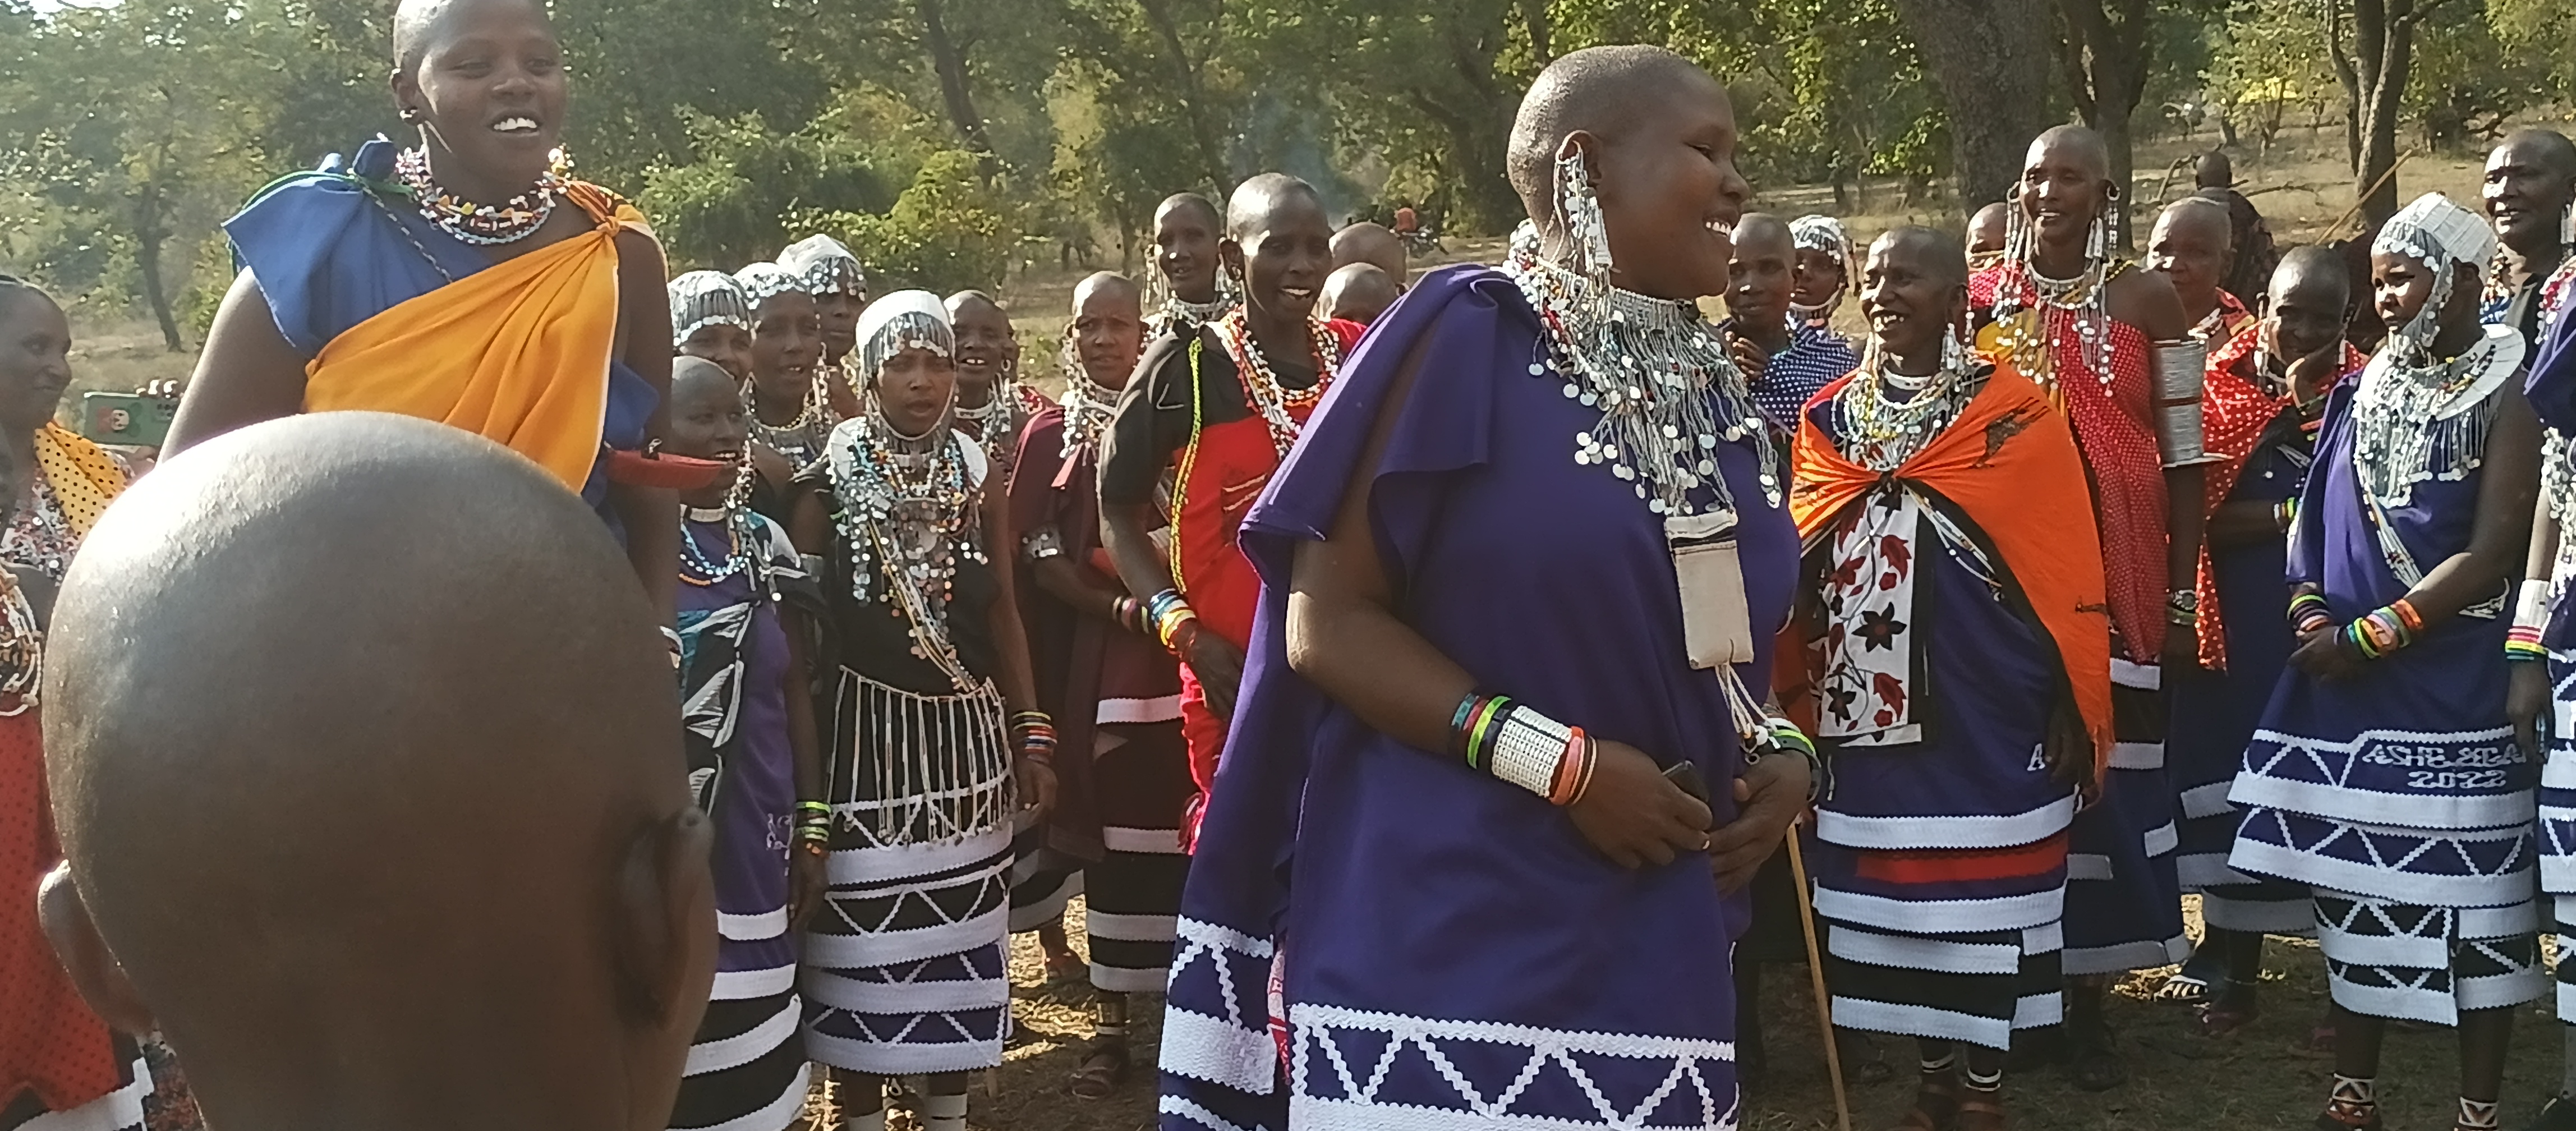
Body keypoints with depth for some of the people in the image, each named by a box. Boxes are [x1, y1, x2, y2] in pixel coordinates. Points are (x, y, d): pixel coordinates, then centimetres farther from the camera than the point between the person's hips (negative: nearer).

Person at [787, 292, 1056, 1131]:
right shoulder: (830, 481, -5)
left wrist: (1031, 733, 6)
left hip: (965, 728, 4)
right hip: (864, 730, -4)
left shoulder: (977, 476, 5)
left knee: (960, 929, 10)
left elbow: (1001, 612, 9)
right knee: (863, 935, 1)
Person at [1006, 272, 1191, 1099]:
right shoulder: (1049, 435, 8)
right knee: (1110, 827, 2)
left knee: (1176, 826, -2)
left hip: (1173, 652, 0)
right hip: (1091, 656, 0)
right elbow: (1037, 554, 1)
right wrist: (1117, 604, -15)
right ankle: (1112, 1020, 9)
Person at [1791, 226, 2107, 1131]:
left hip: (1986, 706, -4)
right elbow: (1793, 559, 12)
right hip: (1870, 700, 4)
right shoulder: (1827, 418, 8)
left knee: (1982, 892, 2)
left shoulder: (2016, 414, -4)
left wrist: (2073, 708, -7)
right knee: (1890, 889, 9)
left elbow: (2067, 570, -4)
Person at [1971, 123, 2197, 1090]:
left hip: (2119, 576, -1)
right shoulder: (1979, 300, 5)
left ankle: (2085, 997, 12)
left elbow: (2184, 460, 2)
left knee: (2107, 772, -1)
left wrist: (2182, 595, -3)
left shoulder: (2146, 299, 2)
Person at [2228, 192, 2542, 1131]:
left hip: (2452, 691, -5)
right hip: (2344, 682, 5)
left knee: (2468, 894, -1)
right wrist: (2310, 609, -2)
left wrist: (2371, 634, -14)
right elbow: (2318, 516, 16)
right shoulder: (2364, 391, 11)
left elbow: (2490, 555, -12)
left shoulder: (2505, 397, -5)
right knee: (2355, 887, 10)